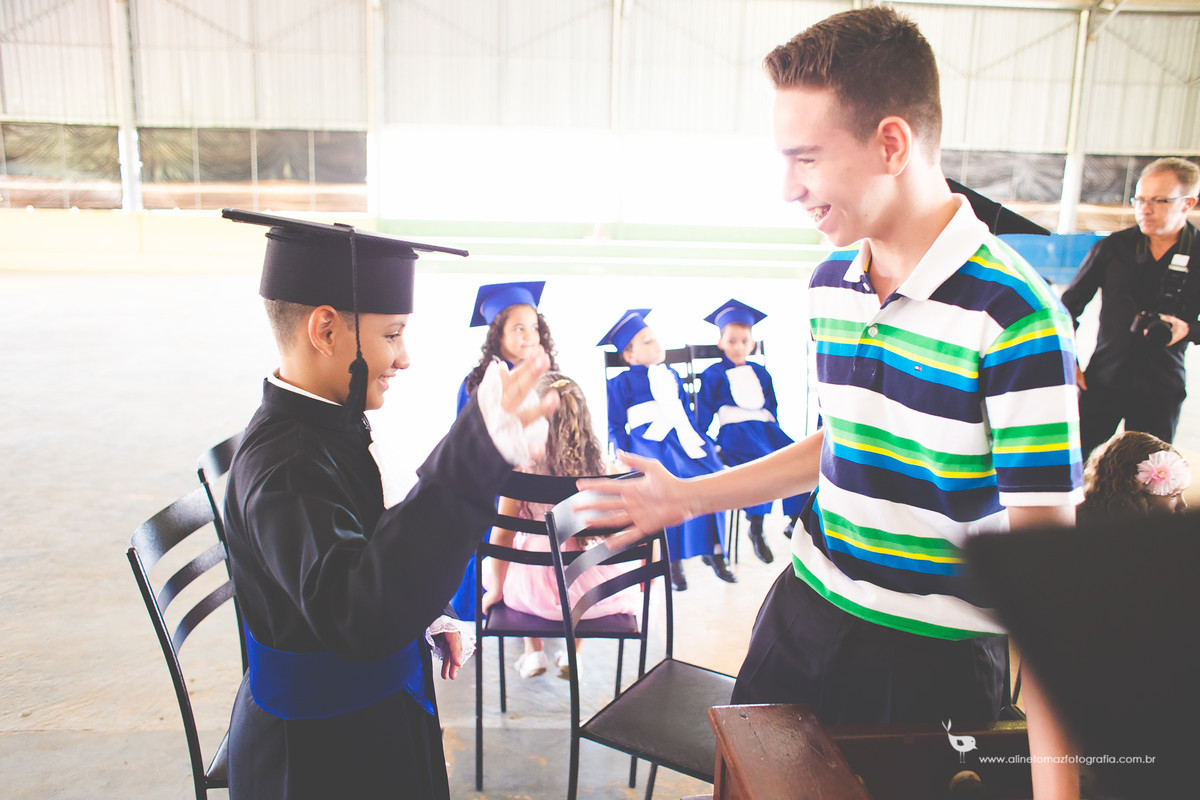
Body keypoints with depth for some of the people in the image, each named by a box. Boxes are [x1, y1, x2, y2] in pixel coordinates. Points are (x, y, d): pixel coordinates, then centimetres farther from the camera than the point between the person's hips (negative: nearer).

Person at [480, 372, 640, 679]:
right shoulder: (602, 463, -9)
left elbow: (502, 536, -9)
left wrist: (496, 590, 7)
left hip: (536, 587, -1)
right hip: (595, 589, 2)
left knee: (490, 563, 32)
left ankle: (533, 652, 33)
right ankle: (573, 652, 28)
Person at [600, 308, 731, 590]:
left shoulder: (671, 376, 26)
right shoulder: (622, 383, 9)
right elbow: (616, 427, 5)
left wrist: (698, 440, 11)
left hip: (680, 439, 5)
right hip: (647, 443, -5)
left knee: (712, 475, -22)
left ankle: (713, 549, -13)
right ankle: (673, 560, -21)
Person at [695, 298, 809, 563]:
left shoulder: (760, 372, 21)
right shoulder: (713, 374, 8)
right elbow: (704, 410, 6)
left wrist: (773, 428, 9)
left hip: (764, 427, 5)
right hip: (735, 431, -5)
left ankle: (795, 522, -8)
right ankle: (756, 530, -23)